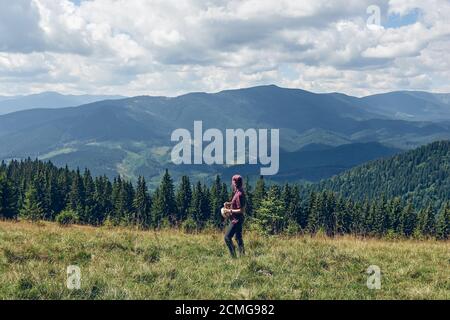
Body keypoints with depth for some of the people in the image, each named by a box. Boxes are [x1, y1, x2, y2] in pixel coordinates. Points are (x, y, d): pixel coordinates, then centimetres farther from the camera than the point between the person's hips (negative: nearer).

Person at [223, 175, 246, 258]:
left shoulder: (239, 195, -24)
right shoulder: (239, 192, 6)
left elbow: (241, 210, -23)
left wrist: (229, 211, -18)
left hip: (236, 220, -10)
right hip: (236, 219, 10)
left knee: (227, 237, -6)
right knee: (238, 238, 16)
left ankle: (234, 256, -5)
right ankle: (242, 255, 21)